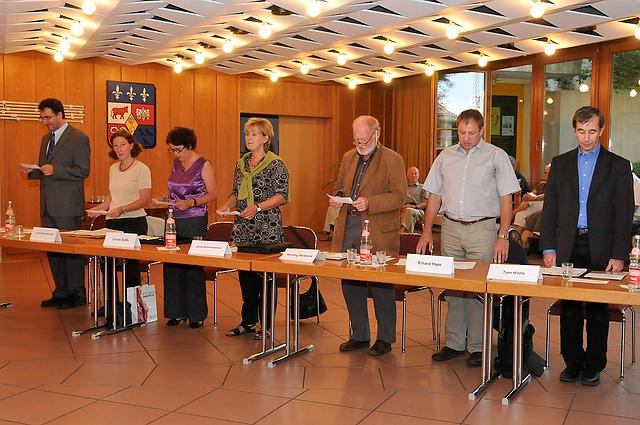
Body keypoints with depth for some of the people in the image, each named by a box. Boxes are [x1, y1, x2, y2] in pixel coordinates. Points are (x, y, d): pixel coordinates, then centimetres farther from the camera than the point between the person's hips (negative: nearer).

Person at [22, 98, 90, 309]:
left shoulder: (78, 138, -7)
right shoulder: (46, 139, 18)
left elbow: (83, 171, -14)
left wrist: (55, 170, -22)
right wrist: (33, 171, 3)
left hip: (67, 205, -8)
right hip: (48, 205, 8)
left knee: (71, 249, -3)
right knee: (52, 249, 11)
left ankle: (77, 294, 7)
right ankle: (61, 292, 21)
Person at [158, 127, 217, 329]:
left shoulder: (203, 165, -7)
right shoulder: (175, 164, 12)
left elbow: (212, 194, -8)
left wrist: (191, 203, -20)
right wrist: (166, 198, 4)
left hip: (195, 222, -6)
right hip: (174, 220, 6)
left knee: (193, 267, -1)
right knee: (171, 266, 5)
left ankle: (197, 314, 11)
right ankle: (177, 311, 17)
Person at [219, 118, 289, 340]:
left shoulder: (276, 164, -6)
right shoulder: (241, 163, 14)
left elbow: (282, 195, -11)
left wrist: (257, 207, -22)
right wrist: (228, 205, 0)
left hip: (267, 229, -6)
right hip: (242, 229, 6)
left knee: (265, 275, -2)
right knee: (244, 274, 10)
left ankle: (266, 325, 9)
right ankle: (248, 321, 21)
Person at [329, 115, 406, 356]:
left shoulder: (392, 160, -4)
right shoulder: (348, 158, 15)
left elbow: (399, 196, -11)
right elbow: (339, 187, 24)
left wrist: (369, 203, -22)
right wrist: (337, 198, 1)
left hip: (378, 233, -6)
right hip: (348, 230, 6)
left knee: (381, 288, 1)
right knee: (350, 285, 11)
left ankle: (385, 338, 15)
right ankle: (360, 336, 24)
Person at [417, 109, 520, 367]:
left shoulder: (496, 156, 1)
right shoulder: (445, 157, 11)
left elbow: (506, 199, -2)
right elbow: (435, 196, 14)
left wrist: (503, 236, -10)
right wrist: (427, 231, 7)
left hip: (482, 229, -3)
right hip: (450, 228, 4)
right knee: (452, 287, 6)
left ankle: (477, 347, 6)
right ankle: (454, 344, 15)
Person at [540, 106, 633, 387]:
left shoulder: (618, 166, 2)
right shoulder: (560, 164, 9)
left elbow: (624, 215, -1)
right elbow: (550, 209, 8)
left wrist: (619, 255, -9)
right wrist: (548, 248, -1)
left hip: (600, 249, -2)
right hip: (567, 247, 2)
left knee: (598, 310, 6)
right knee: (569, 308, 7)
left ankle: (593, 366, 18)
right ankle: (573, 362, 19)